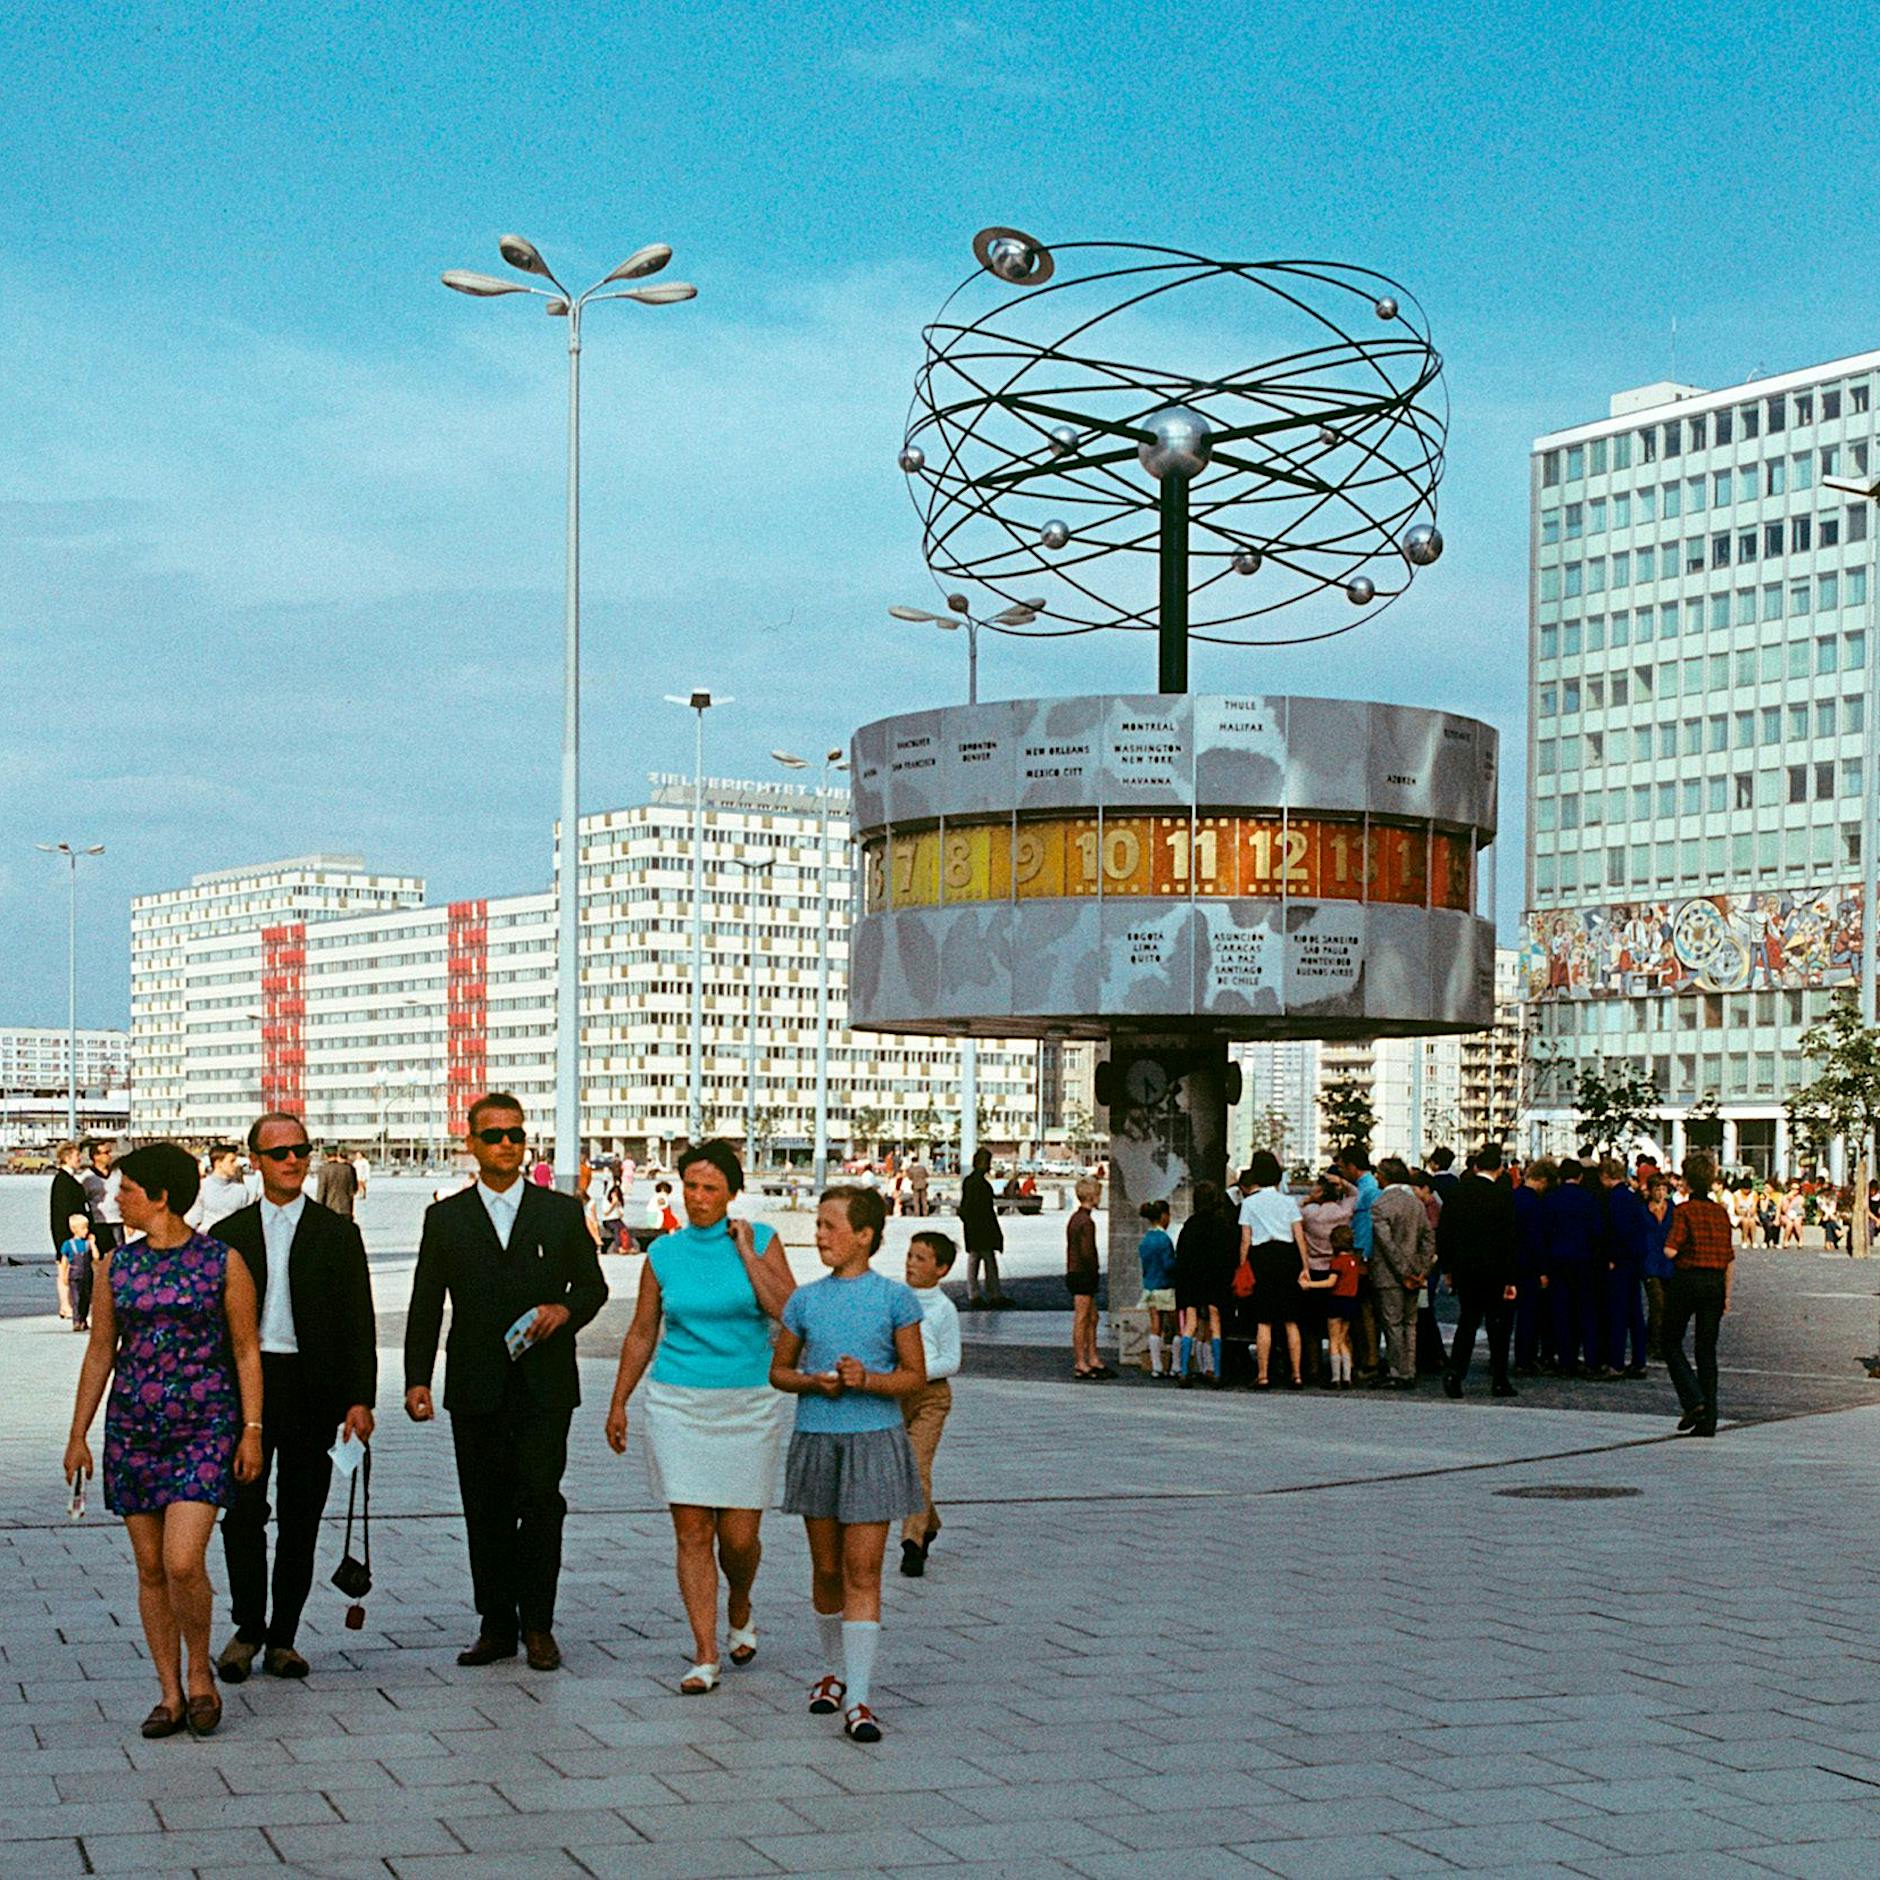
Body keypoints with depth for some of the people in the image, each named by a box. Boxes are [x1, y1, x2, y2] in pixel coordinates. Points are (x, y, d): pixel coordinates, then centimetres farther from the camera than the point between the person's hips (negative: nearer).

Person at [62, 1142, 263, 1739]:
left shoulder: (222, 1261, -2)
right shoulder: (116, 1266, 8)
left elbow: (246, 1350, 1)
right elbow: (99, 1353, 13)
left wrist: (252, 1430, -4)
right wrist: (77, 1435, 10)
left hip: (204, 1427, -4)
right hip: (132, 1431, 4)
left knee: (183, 1562, -15)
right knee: (151, 1568, 5)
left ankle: (199, 1673, 8)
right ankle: (170, 1694, 16)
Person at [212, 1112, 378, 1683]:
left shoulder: (337, 1233, 6)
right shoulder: (230, 1234, 9)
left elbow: (359, 1322, 3)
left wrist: (360, 1398, -6)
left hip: (313, 1389, 0)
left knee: (300, 1519, 5)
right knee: (243, 1513, -6)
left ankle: (282, 1637, 14)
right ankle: (248, 1628, 10)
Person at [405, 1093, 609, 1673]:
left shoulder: (562, 1212, 8)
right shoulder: (445, 1218, 8)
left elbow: (593, 1285, 13)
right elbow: (425, 1306, 7)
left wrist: (565, 1309, -10)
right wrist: (417, 1379, -3)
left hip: (544, 1386, -1)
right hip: (475, 1388, 1)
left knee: (540, 1501, -8)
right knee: (485, 1510, 5)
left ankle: (538, 1625, 3)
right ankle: (497, 1626, 15)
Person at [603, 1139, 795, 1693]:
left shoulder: (761, 1241, 0)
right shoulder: (664, 1253, 4)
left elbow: (790, 1312, -12)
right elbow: (641, 1334, 12)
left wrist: (746, 1254, -12)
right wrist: (619, 1402, 12)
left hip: (750, 1404, -1)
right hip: (679, 1403, 1)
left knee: (739, 1535, 0)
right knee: (692, 1532, -3)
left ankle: (739, 1611, 32)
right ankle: (705, 1657, 2)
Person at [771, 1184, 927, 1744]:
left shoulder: (894, 1298, -3)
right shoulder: (805, 1299, 5)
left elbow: (915, 1374, 0)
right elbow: (779, 1369, 12)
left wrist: (868, 1379, -18)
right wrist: (812, 1382, -8)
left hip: (873, 1442, -3)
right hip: (816, 1440, 3)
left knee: (863, 1571, -6)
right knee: (826, 1567, 12)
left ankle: (857, 1698, -7)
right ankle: (833, 1670, 32)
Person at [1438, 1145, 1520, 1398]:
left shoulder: (1457, 1192, -1)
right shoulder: (1504, 1196, -12)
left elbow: (1443, 1233, 3)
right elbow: (1510, 1239, -13)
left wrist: (1448, 1268, 12)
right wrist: (1510, 1279, -9)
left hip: (1464, 1270, 3)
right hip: (1494, 1271, -3)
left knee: (1468, 1320, 13)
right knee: (1499, 1324, 9)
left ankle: (1454, 1371, -4)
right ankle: (1499, 1381, 11)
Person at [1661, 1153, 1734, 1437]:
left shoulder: (1684, 1211, -10)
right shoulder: (1720, 1212, 7)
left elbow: (1671, 1250, -19)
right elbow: (1729, 1258, 10)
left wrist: (1664, 1246, 4)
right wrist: (1726, 1295, 16)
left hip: (1687, 1279, -5)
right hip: (1715, 1283, 5)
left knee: (1672, 1343, 9)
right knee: (1707, 1350, 8)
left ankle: (1694, 1401, -10)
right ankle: (1707, 1421, 5)